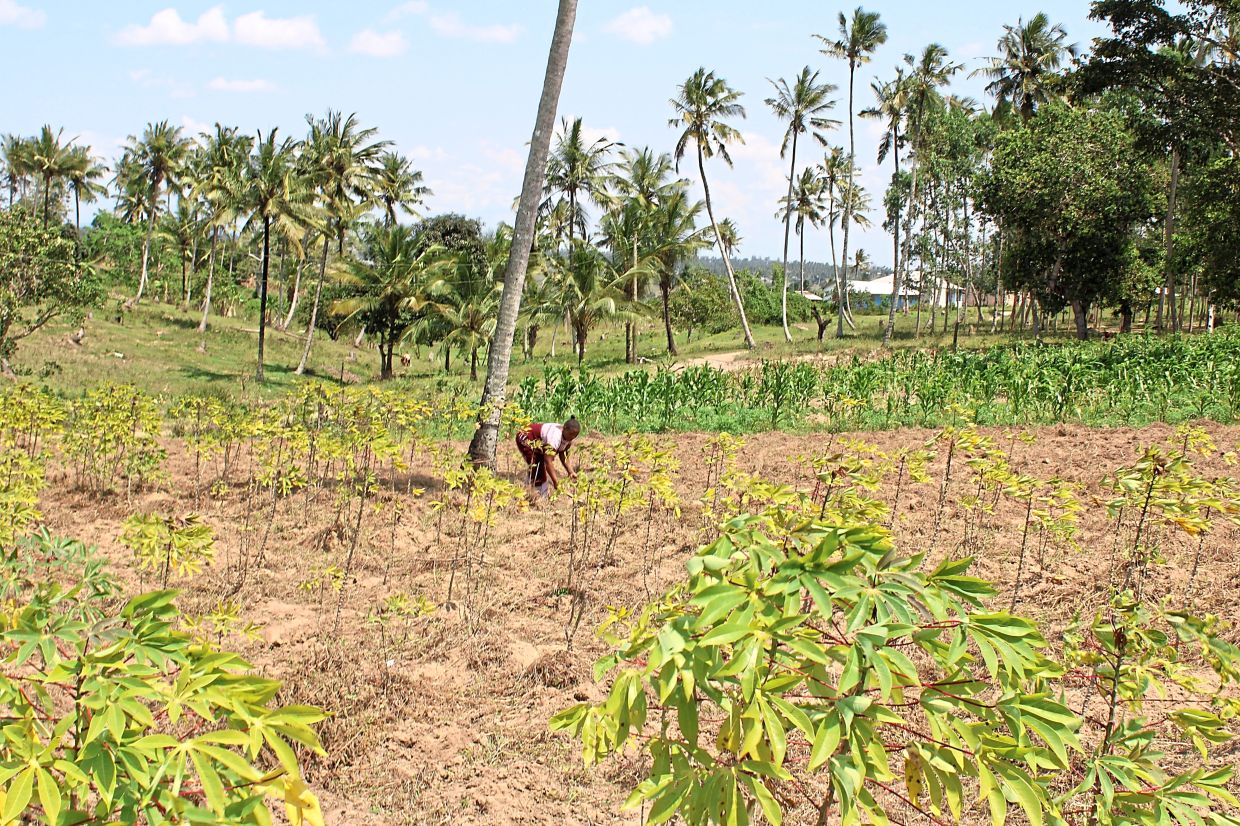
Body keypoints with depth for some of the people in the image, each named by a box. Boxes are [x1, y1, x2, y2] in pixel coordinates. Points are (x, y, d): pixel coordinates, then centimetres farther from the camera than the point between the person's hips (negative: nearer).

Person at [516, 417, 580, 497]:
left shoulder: (568, 439, -11)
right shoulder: (555, 436, -39)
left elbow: (562, 455, 4)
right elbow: (548, 461, -42)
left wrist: (570, 472, -7)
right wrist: (556, 482, -41)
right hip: (525, 438, -9)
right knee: (536, 467, -17)